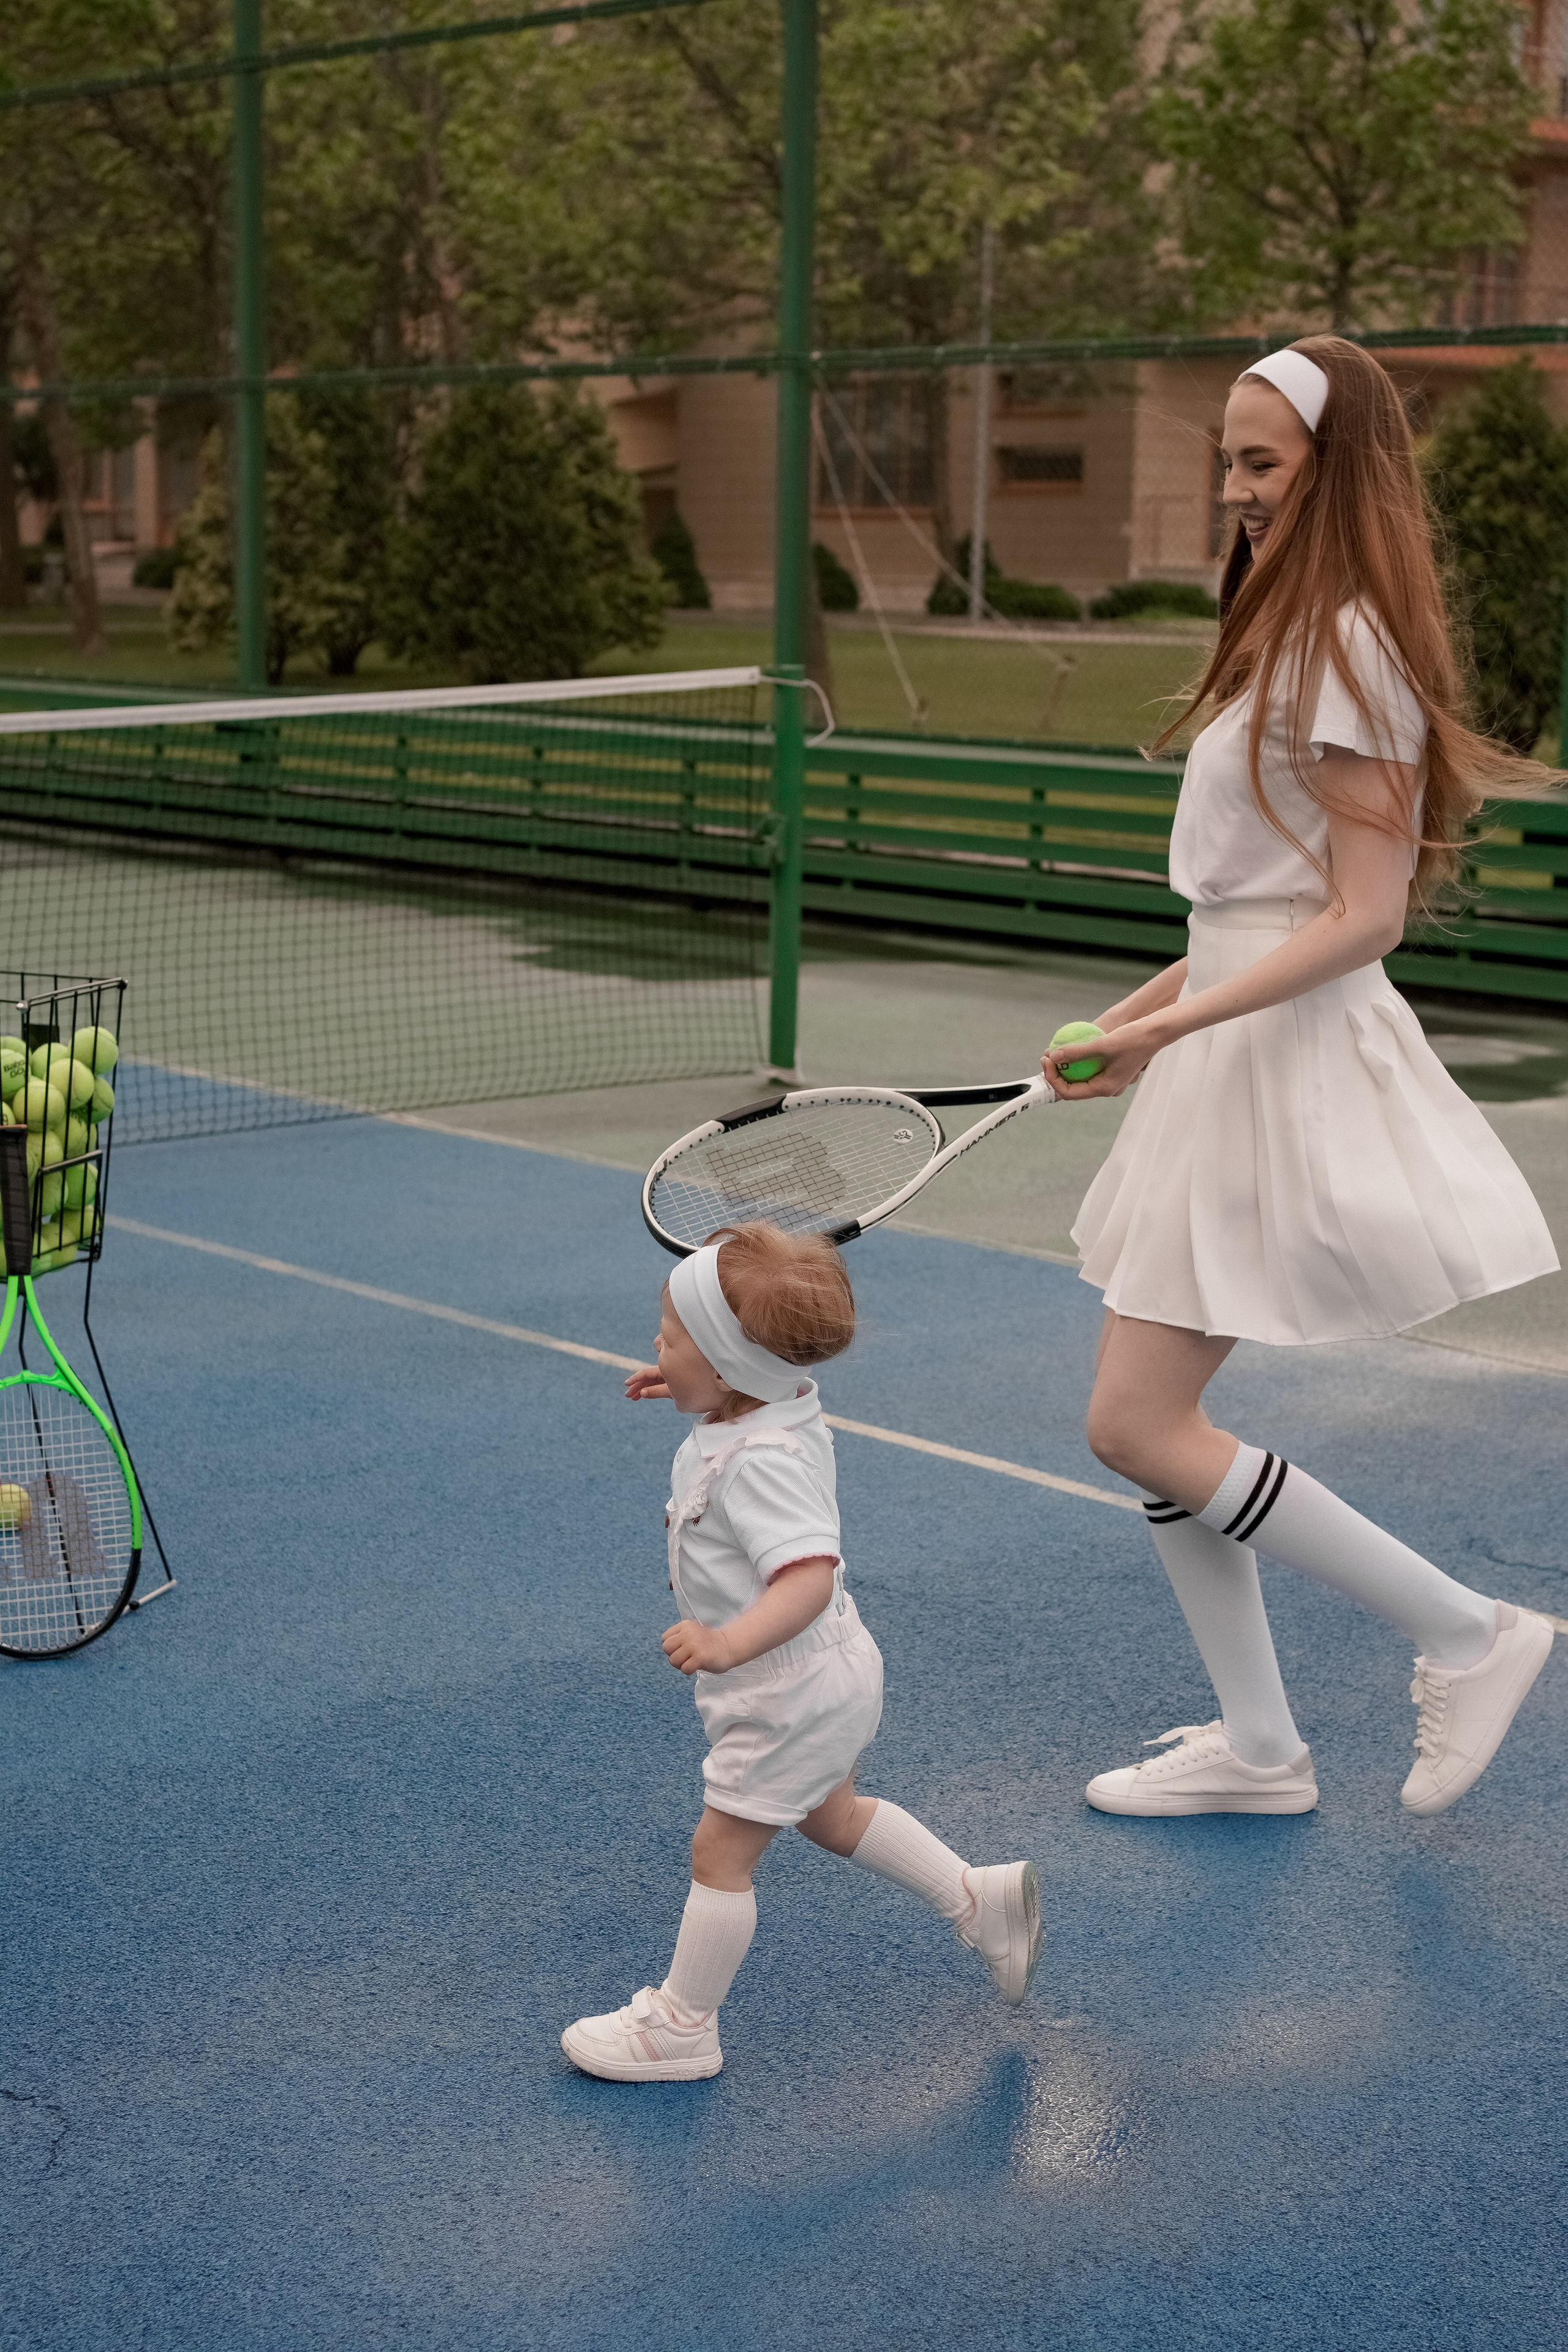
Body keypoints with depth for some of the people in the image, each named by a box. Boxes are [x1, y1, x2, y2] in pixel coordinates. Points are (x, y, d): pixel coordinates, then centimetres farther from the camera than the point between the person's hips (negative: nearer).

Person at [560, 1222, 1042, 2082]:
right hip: (822, 1679, 10)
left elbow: (808, 1575, -48)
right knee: (832, 1815, 30)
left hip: (789, 1695, -10)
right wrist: (692, 1387, 14)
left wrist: (732, 1644, -62)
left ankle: (681, 2028, 18)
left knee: (720, 1853, 4)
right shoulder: (775, 1401, -6)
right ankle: (981, 1898, 38)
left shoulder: (763, 1465, -35)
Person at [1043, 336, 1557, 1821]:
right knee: (1152, 1422, 11)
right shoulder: (1291, 635, 14)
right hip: (1234, 1060, 10)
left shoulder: (1349, 649, -16)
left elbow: (1363, 917, -19)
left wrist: (1176, 1025, -23)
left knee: (1139, 1428, -7)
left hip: (1287, 1069, -10)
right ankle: (1256, 1750, 22)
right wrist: (1144, 1008, 16)